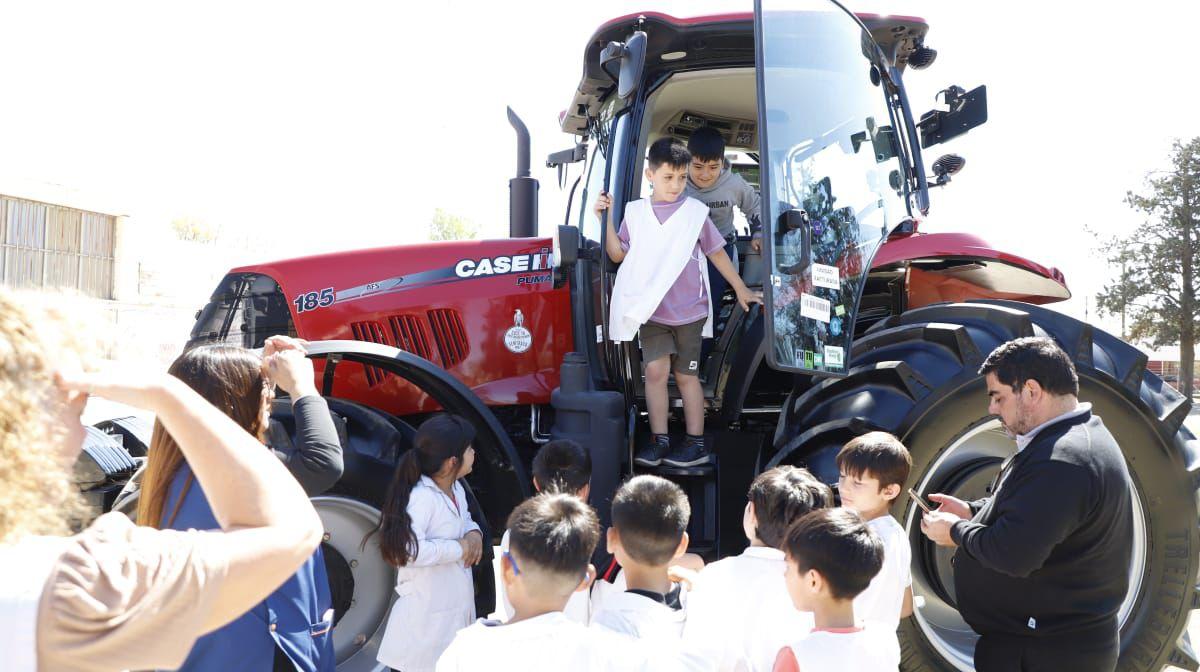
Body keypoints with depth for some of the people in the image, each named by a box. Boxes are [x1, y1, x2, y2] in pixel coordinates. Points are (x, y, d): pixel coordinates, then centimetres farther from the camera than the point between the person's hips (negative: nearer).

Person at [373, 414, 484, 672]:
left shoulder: (457, 490, 5)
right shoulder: (421, 497, -24)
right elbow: (409, 551, -34)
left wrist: (474, 534, 0)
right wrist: (459, 548, -22)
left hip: (456, 607, 9)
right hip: (427, 614, -9)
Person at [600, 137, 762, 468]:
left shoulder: (695, 211, -1)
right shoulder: (635, 212, 3)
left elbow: (716, 253, 7)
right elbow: (618, 254, 2)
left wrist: (741, 289, 12)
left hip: (689, 311, -1)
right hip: (652, 310, 1)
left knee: (686, 375, 6)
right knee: (655, 370, -6)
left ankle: (696, 443, 15)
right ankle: (659, 440, 4)